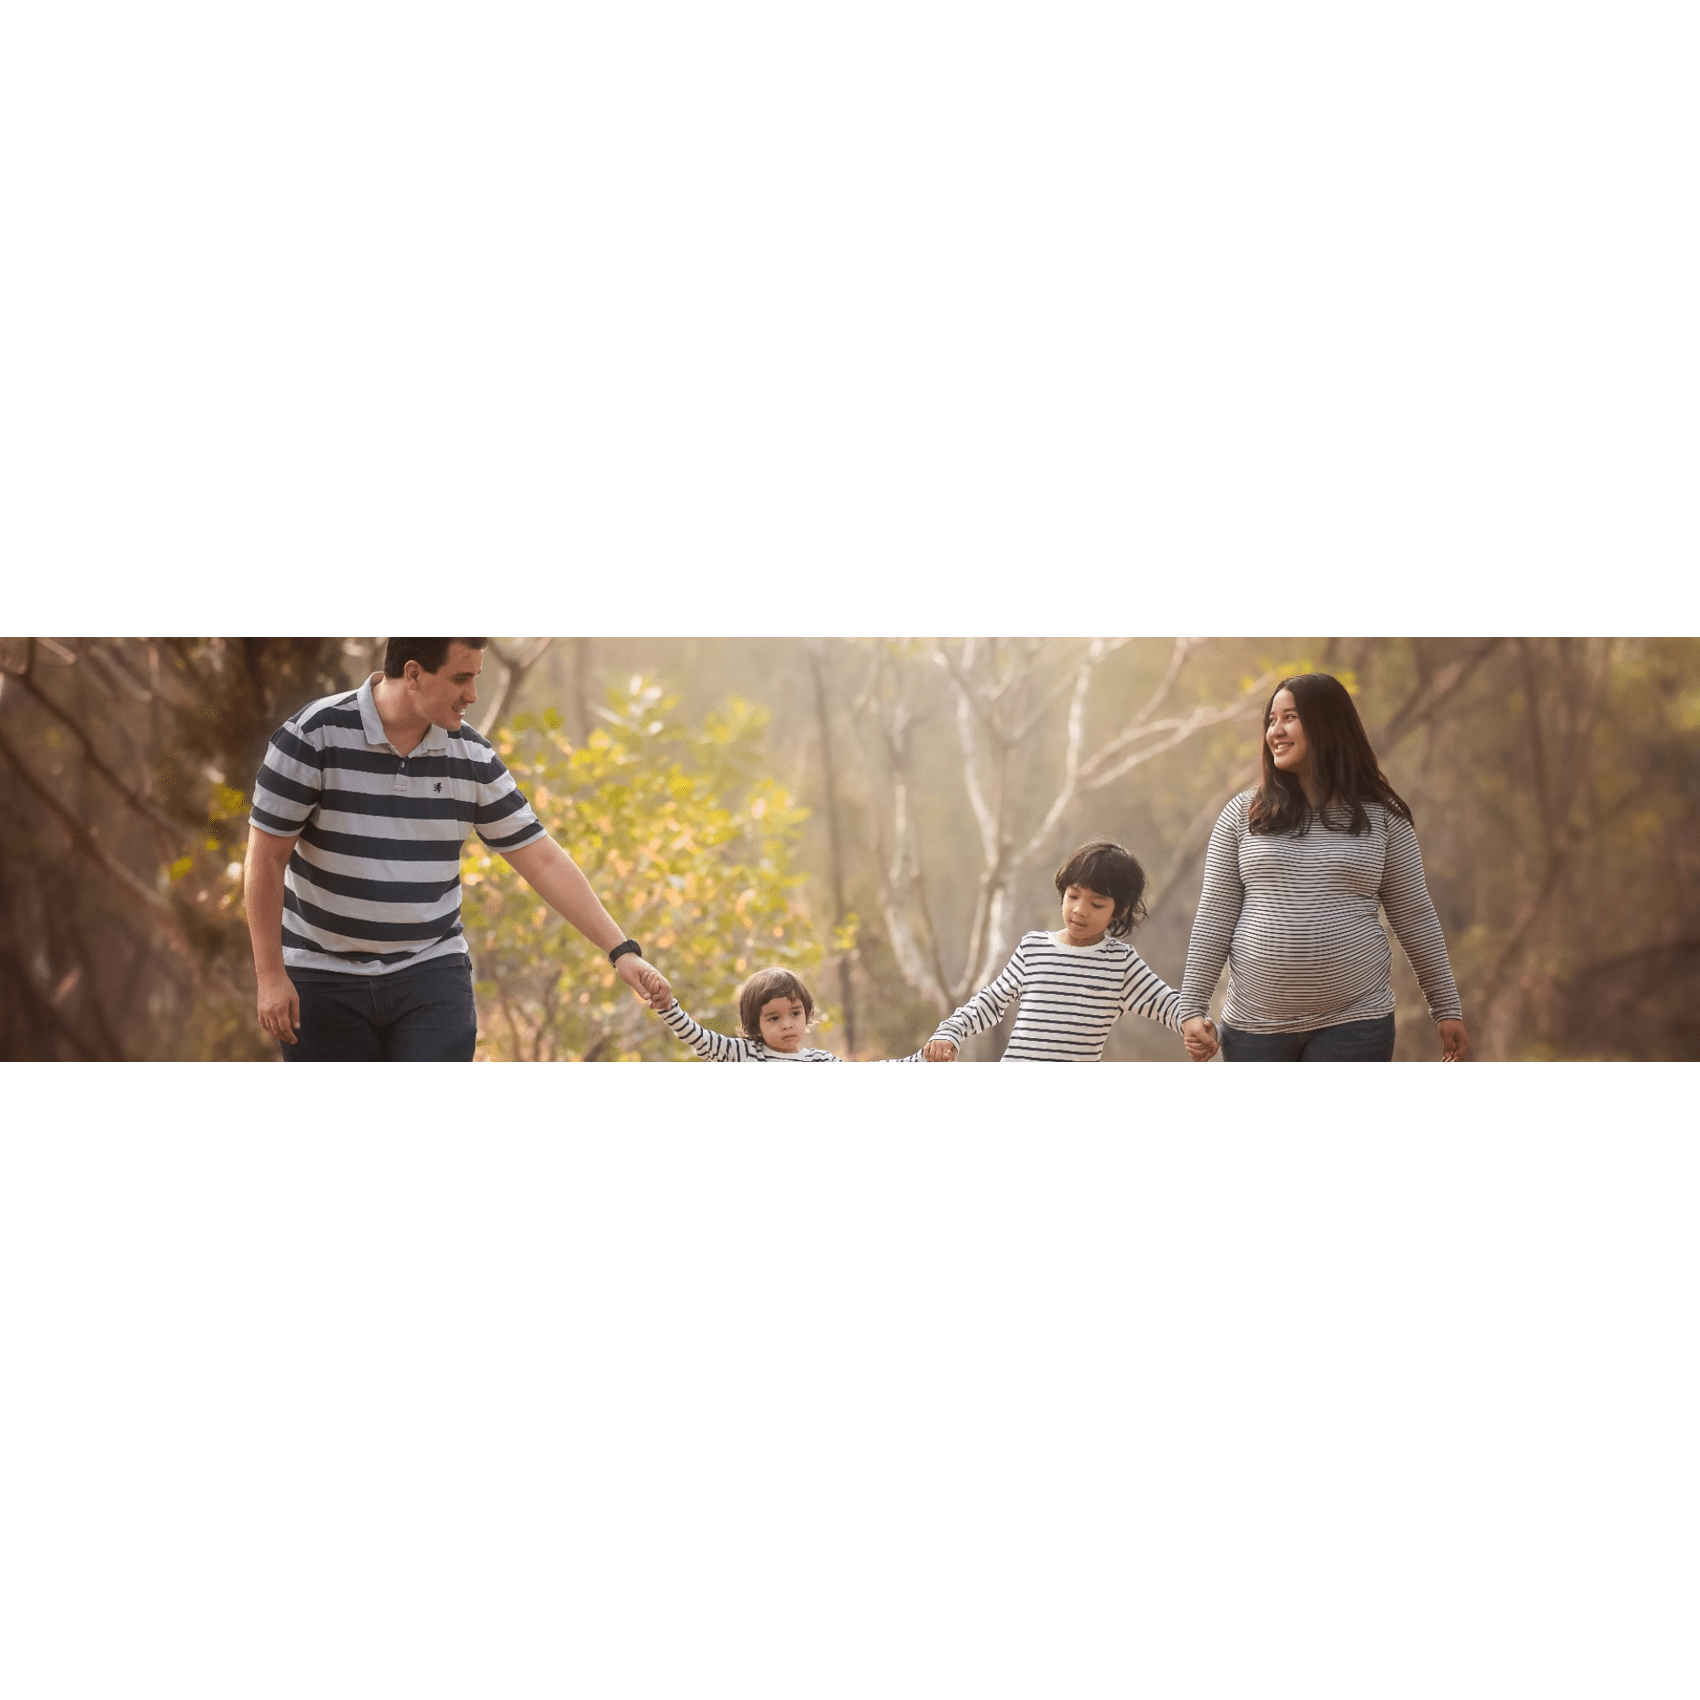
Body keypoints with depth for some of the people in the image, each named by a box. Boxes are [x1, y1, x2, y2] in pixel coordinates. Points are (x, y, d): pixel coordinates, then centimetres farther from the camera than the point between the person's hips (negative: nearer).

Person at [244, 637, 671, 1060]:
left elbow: (543, 859, 1)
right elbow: (266, 858, -9)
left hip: (431, 975, 2)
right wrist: (270, 975, -10)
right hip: (324, 977, -2)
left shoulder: (473, 758, -2)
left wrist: (622, 950, -4)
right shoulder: (313, 737, -12)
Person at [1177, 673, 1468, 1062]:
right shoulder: (1243, 814, 5)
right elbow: (1214, 918, 4)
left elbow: (1416, 917, 7)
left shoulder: (1381, 817, 4)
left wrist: (1447, 1009, 7)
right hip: (1255, 1026, 1)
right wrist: (1192, 1006, -2)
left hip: (1353, 1025, -1)